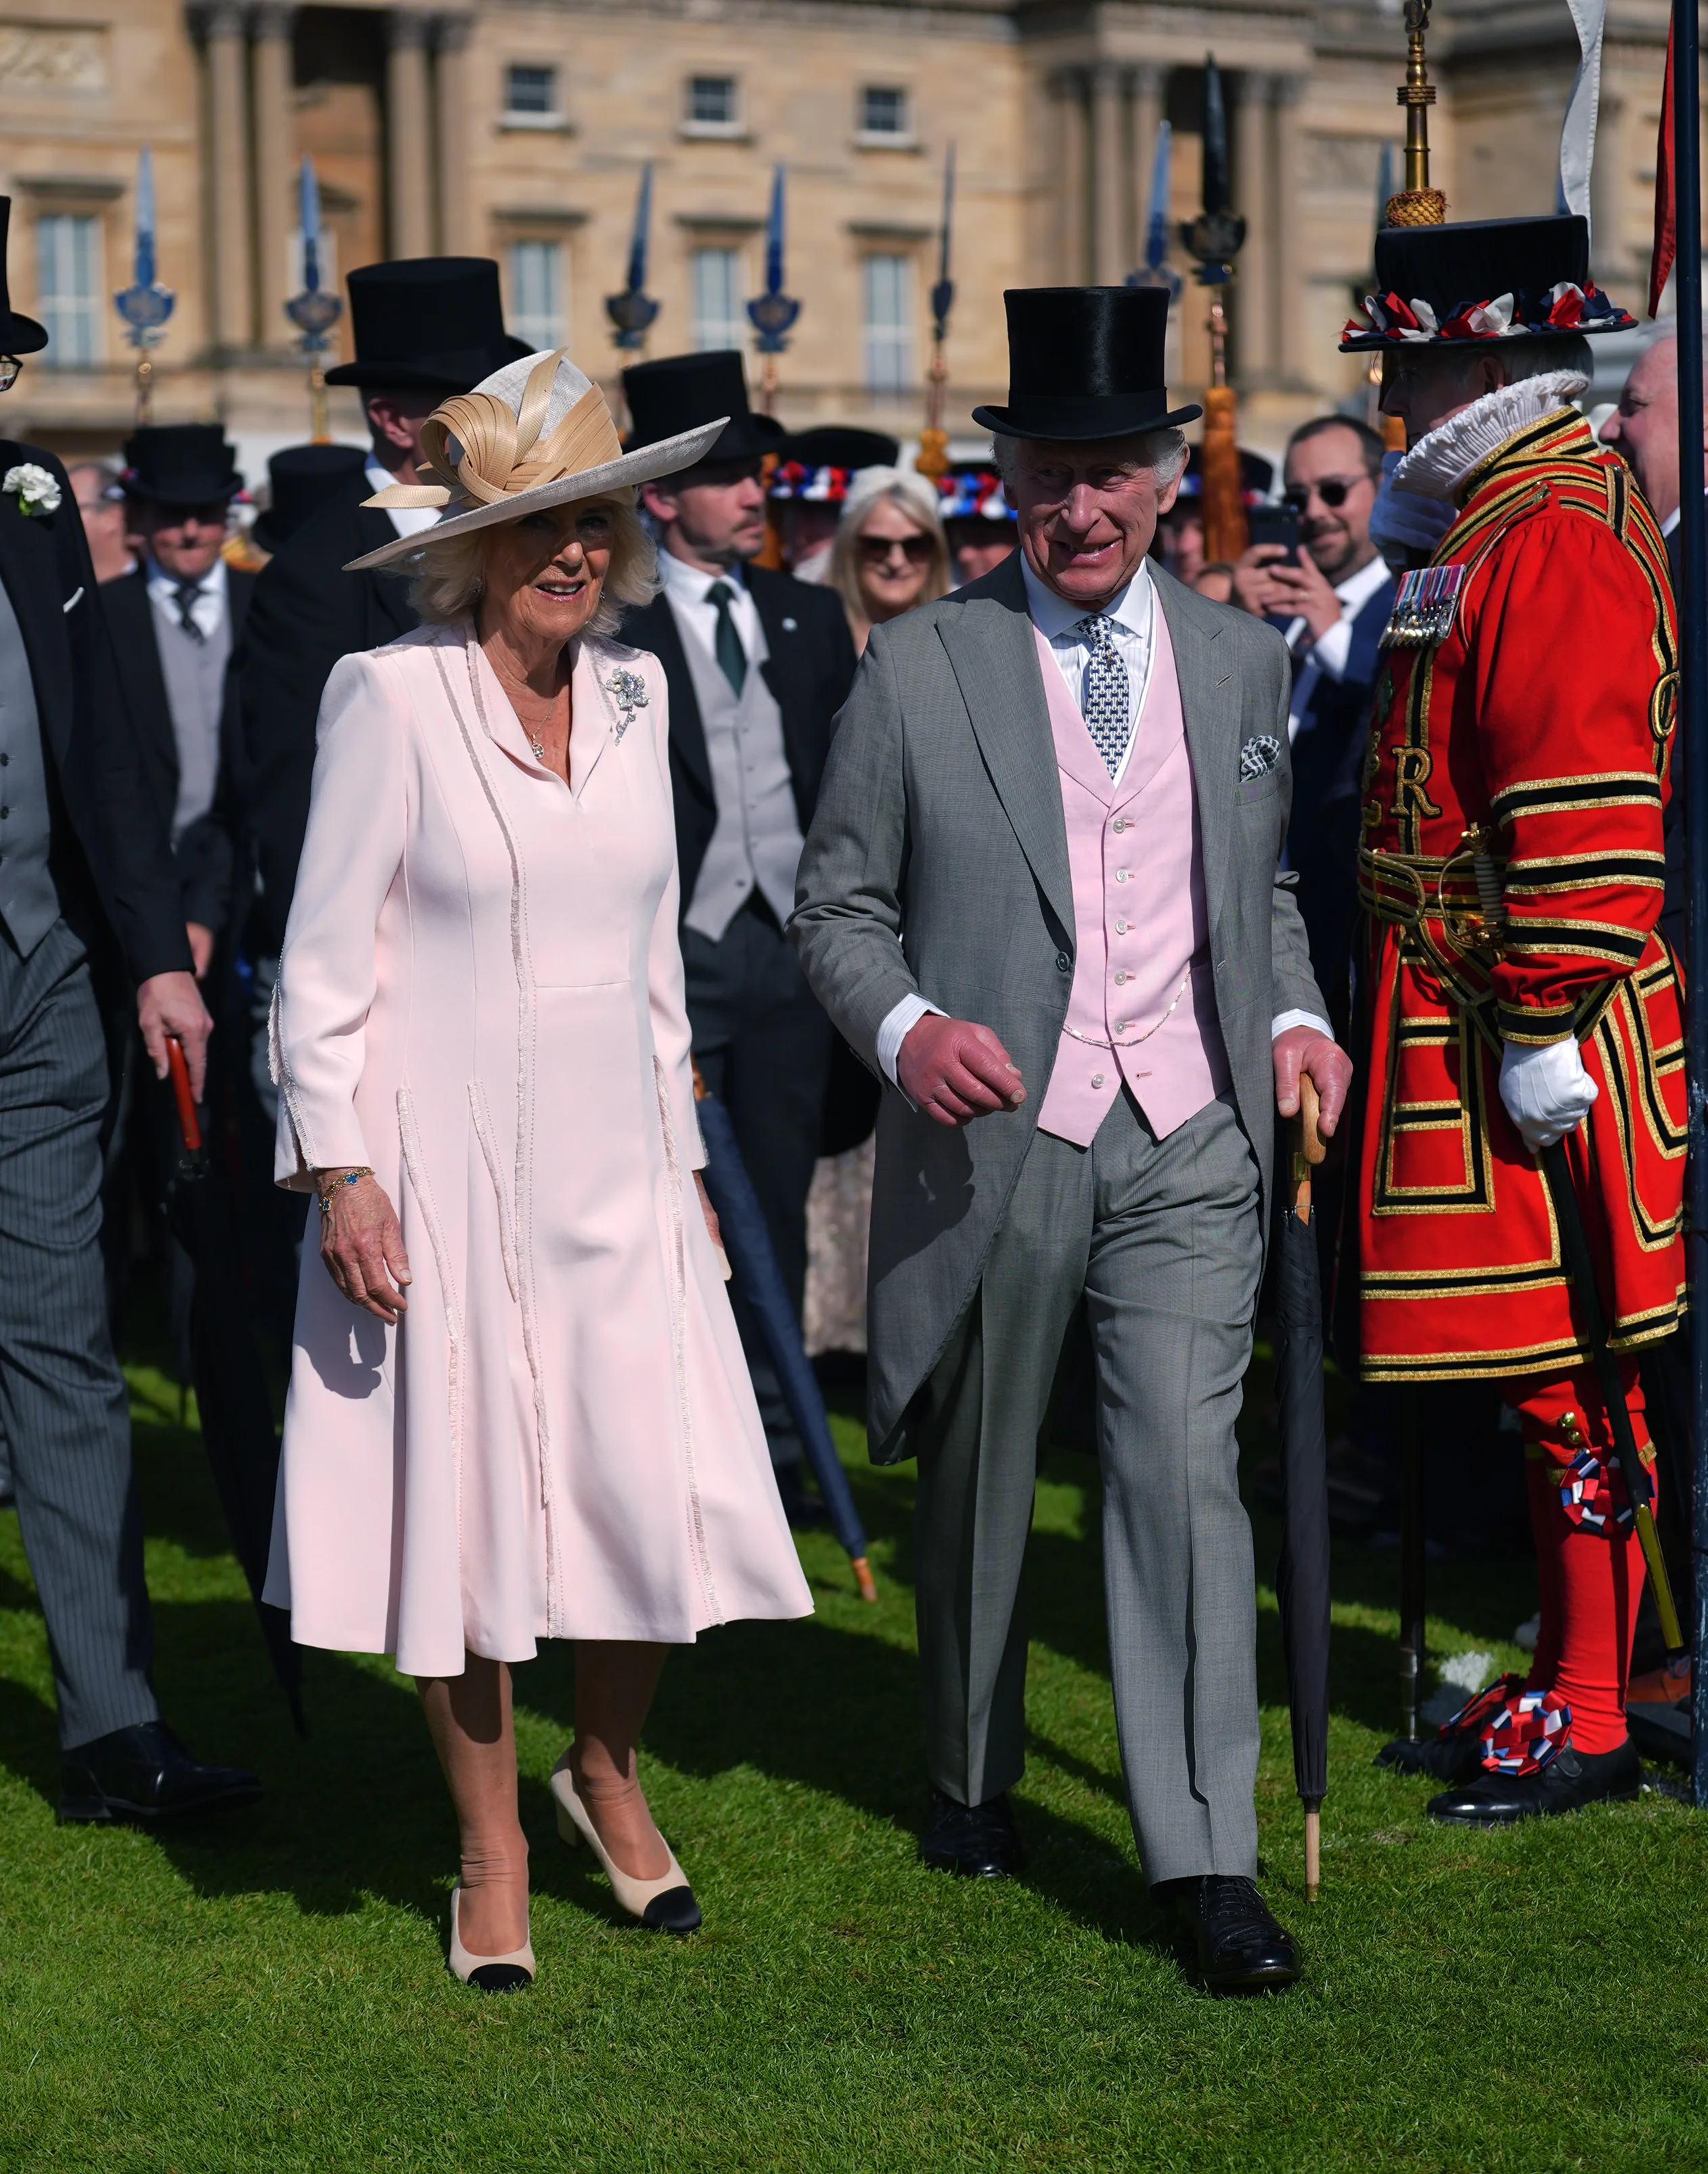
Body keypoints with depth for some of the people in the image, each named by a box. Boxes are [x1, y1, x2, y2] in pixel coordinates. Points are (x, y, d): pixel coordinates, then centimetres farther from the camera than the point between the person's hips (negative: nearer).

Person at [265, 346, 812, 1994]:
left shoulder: (633, 693, 7)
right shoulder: (391, 695, -8)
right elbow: (326, 957, -6)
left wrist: (685, 1157, 15)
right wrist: (340, 1169, -11)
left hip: (612, 1163, 4)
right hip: (444, 1165, -4)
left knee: (664, 1491, -1)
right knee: (467, 1501, 3)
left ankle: (607, 1777, 26)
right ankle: (493, 1857, 19)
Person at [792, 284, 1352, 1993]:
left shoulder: (1240, 660, 9)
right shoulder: (920, 667, -1)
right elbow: (838, 904, 2)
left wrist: (1294, 1014, 3)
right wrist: (905, 1026, -16)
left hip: (1187, 1142, 1)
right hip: (994, 1139, -1)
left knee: (1185, 1465, -10)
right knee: (976, 1481, 12)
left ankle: (1208, 1858, -7)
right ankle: (970, 1778, 35)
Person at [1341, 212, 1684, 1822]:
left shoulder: (1551, 544, -17)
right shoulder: (1507, 526, 16)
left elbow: (1586, 813, -23)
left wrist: (1546, 1028, -23)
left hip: (1534, 1043, -10)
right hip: (1475, 1035, 10)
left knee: (1568, 1377, -3)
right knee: (1548, 1372, 15)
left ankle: (1588, 1719, 4)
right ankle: (1565, 1685, 23)